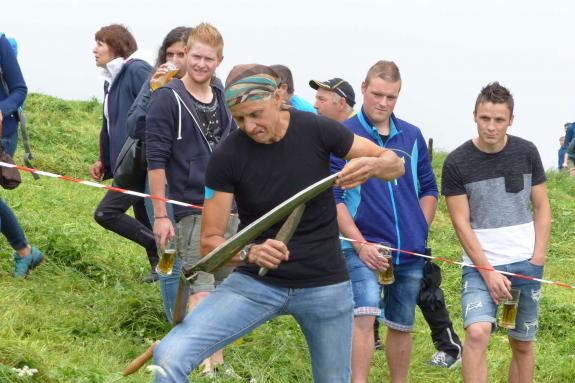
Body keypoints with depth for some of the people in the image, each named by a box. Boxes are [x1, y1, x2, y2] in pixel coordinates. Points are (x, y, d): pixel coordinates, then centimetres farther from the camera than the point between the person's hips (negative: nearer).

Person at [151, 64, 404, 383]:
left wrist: (373, 165, -24)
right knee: (170, 356, -21)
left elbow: (395, 165, 0)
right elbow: (210, 241, -10)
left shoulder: (317, 131, -9)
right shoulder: (227, 157, -13)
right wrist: (249, 254, -32)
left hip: (325, 285, 1)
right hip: (256, 283, -1)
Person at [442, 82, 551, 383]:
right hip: (481, 264, -3)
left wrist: (537, 260, -2)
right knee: (477, 332, -23)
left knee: (522, 344, 9)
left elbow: (542, 208, 6)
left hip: (526, 264, 3)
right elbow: (462, 223, -7)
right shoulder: (456, 163, -7)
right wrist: (488, 273, -12)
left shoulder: (526, 153, 0)